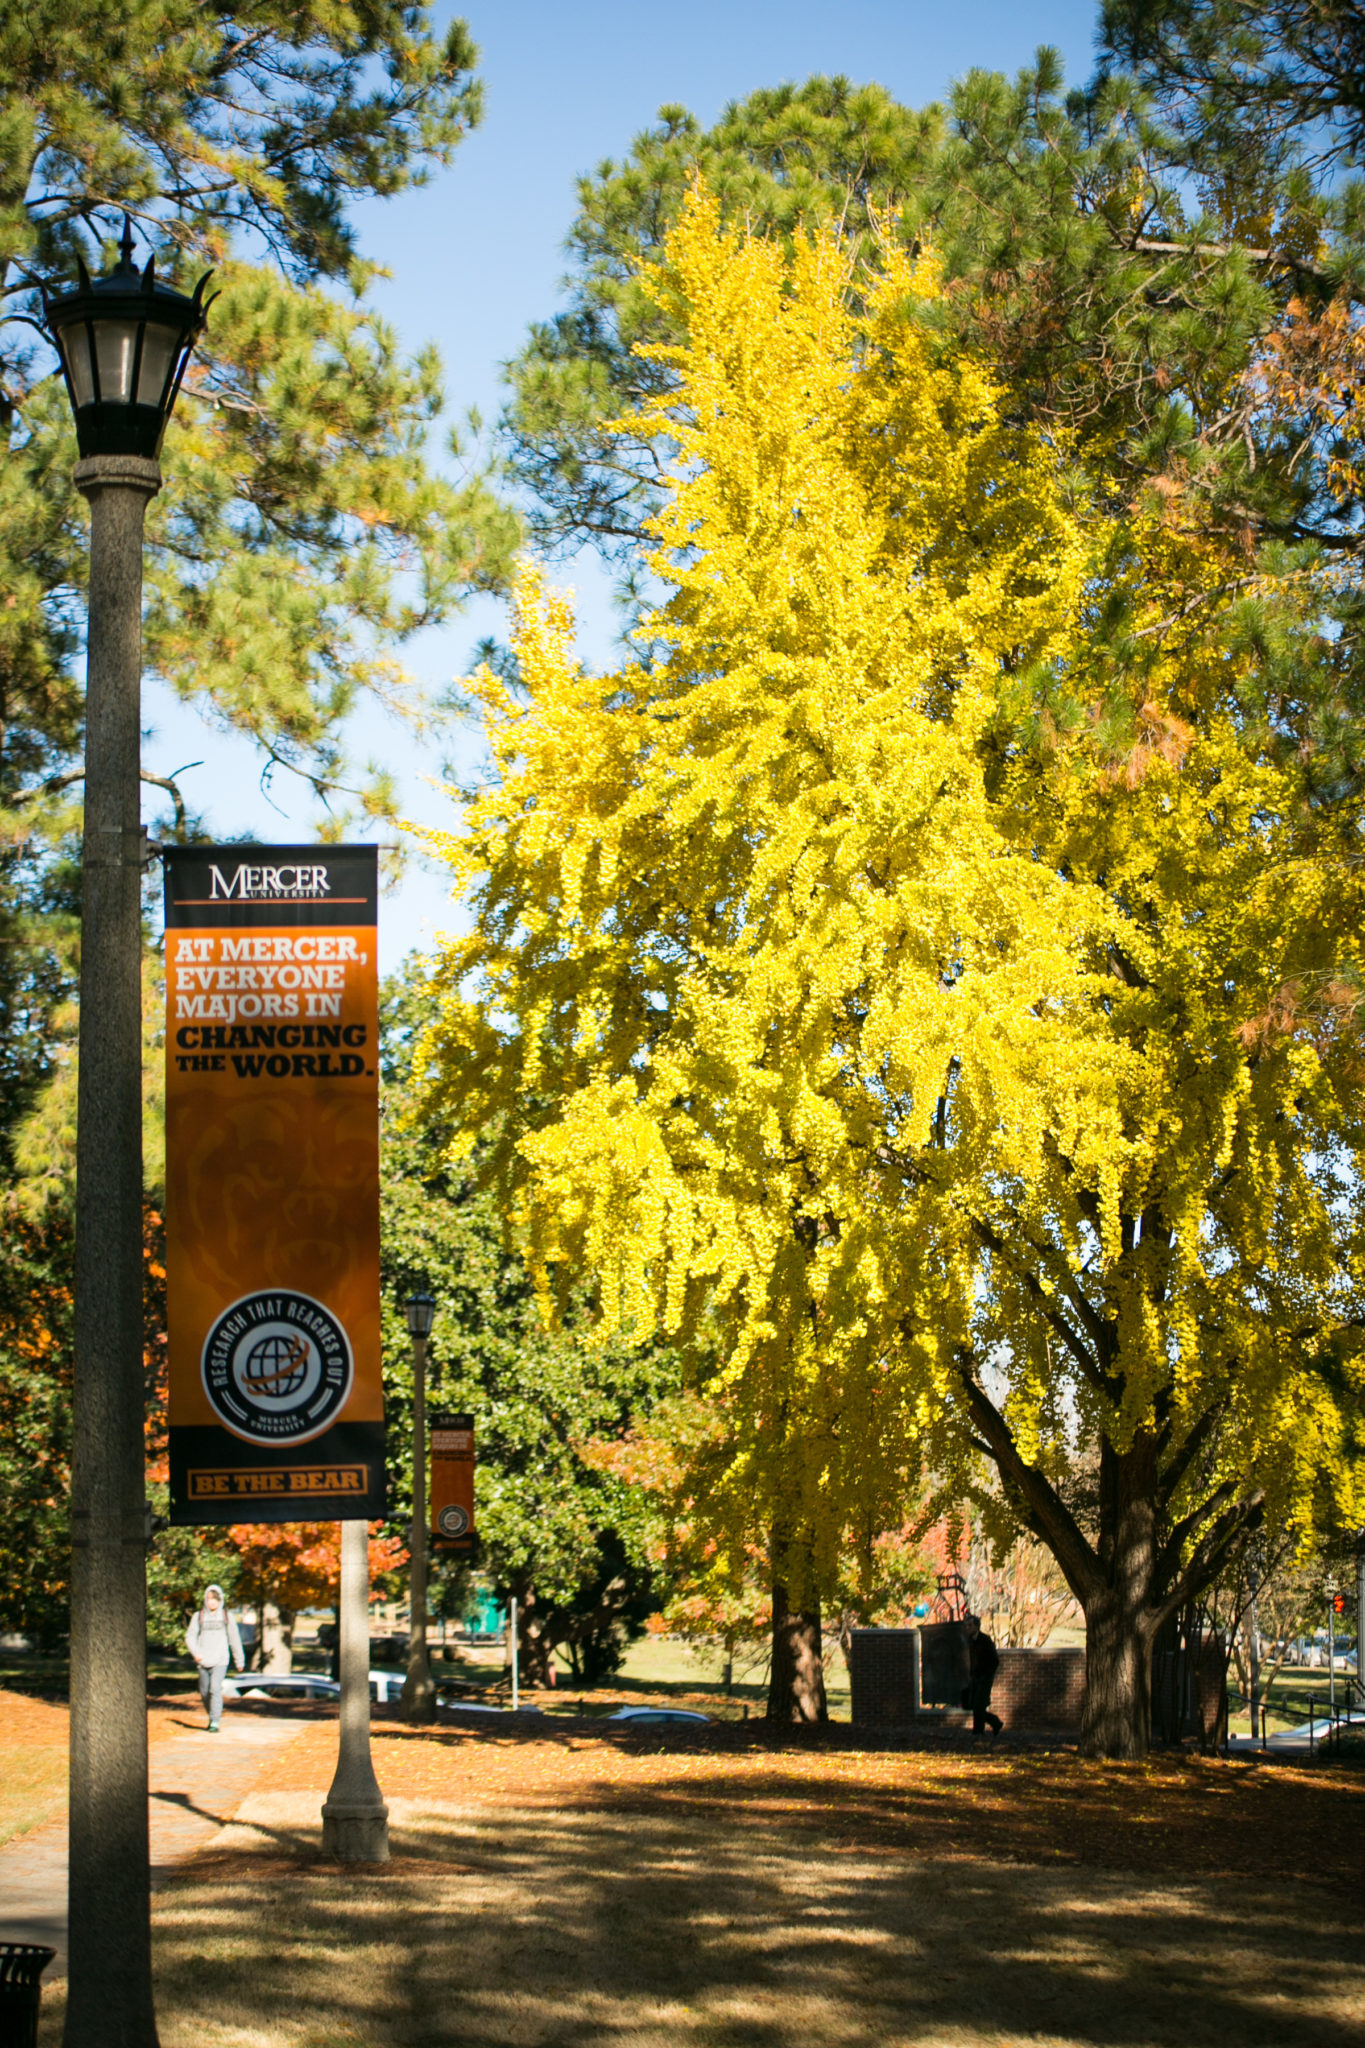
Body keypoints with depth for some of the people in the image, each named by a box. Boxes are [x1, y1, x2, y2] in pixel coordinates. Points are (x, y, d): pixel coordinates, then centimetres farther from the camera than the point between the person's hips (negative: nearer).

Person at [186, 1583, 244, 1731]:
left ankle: (215, 1722, -16)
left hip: (220, 1660, -2)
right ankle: (212, 1715, 34)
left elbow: (234, 1640, 11)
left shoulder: (226, 1617, 4)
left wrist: (239, 1661, 15)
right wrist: (195, 1652, -16)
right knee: (204, 1692, 10)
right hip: (203, 1661, 2)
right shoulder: (198, 1616, 5)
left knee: (215, 1689, -17)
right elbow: (190, 1635, 2)